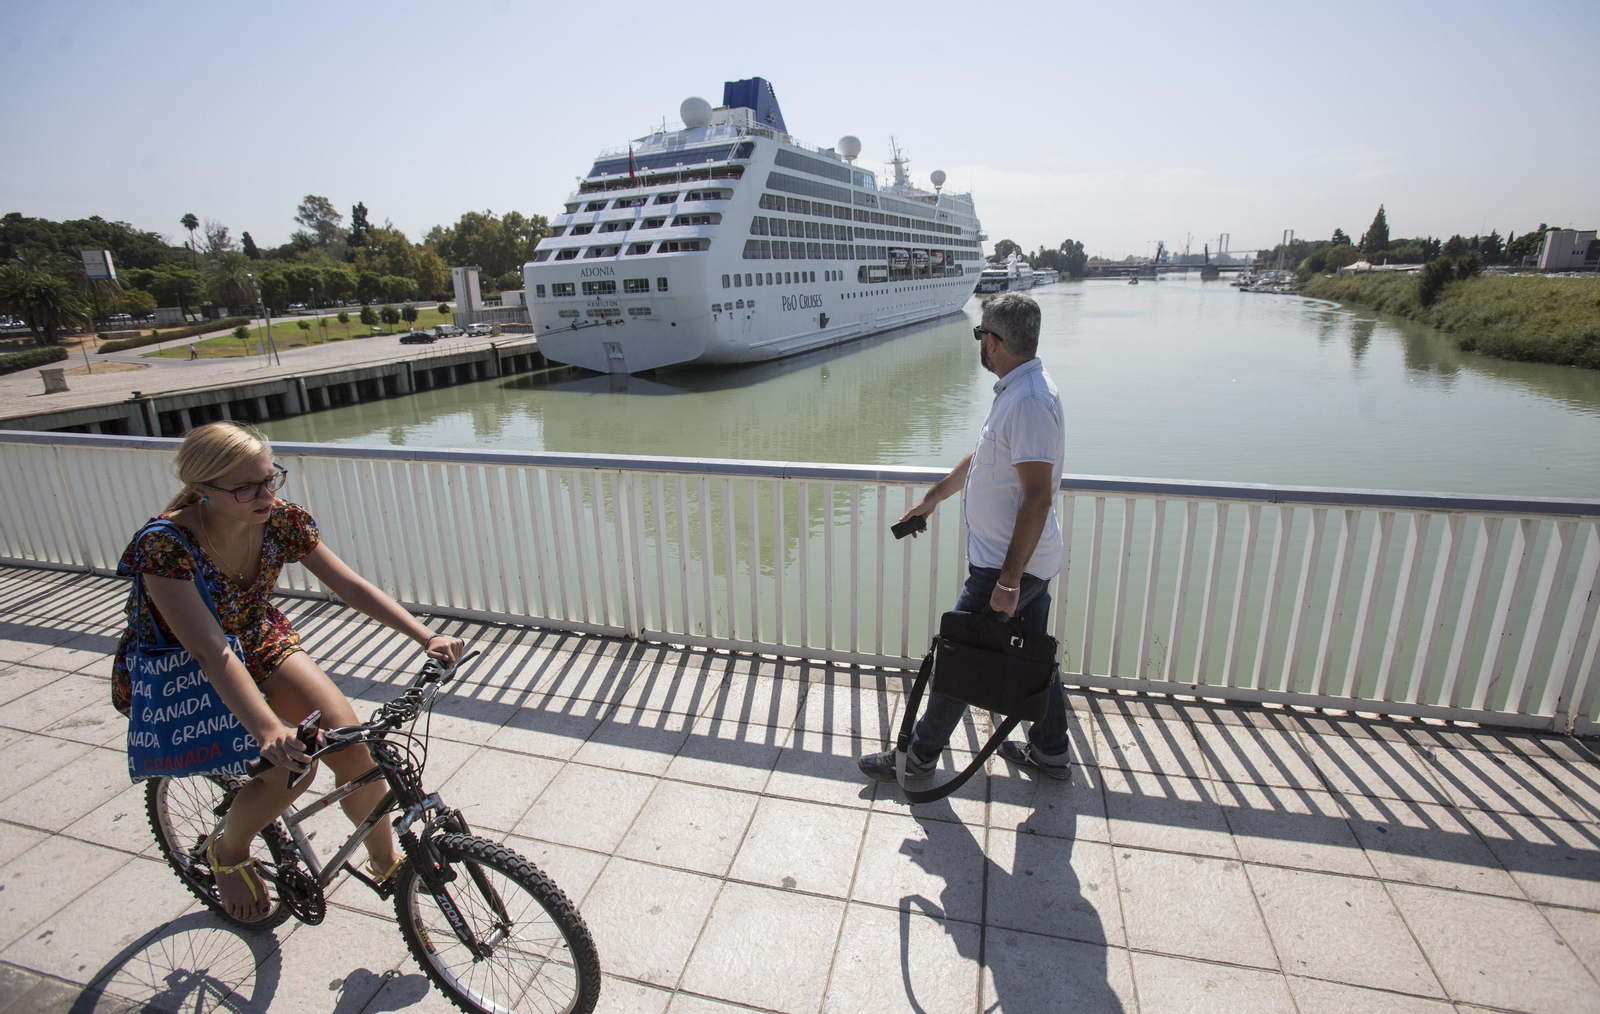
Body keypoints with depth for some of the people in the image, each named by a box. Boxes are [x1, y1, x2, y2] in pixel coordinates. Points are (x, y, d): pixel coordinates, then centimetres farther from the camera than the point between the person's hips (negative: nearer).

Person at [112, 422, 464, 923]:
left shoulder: (280, 520, -19)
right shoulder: (163, 547, -32)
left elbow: (352, 587, -16)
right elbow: (212, 653, -40)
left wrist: (427, 636, -27)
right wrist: (269, 730, -51)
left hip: (256, 642, 4)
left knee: (350, 741, -16)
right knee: (291, 765, -23)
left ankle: (385, 860, 8)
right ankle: (228, 851, 11)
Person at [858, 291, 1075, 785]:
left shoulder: (1029, 401, -24)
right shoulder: (1018, 390, 9)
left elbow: (1037, 496, -28)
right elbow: (981, 457, 22)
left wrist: (1008, 580, -27)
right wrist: (932, 498, 30)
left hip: (1011, 564, -10)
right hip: (1031, 560, 10)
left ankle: (919, 757, 19)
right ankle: (1051, 750, 37)